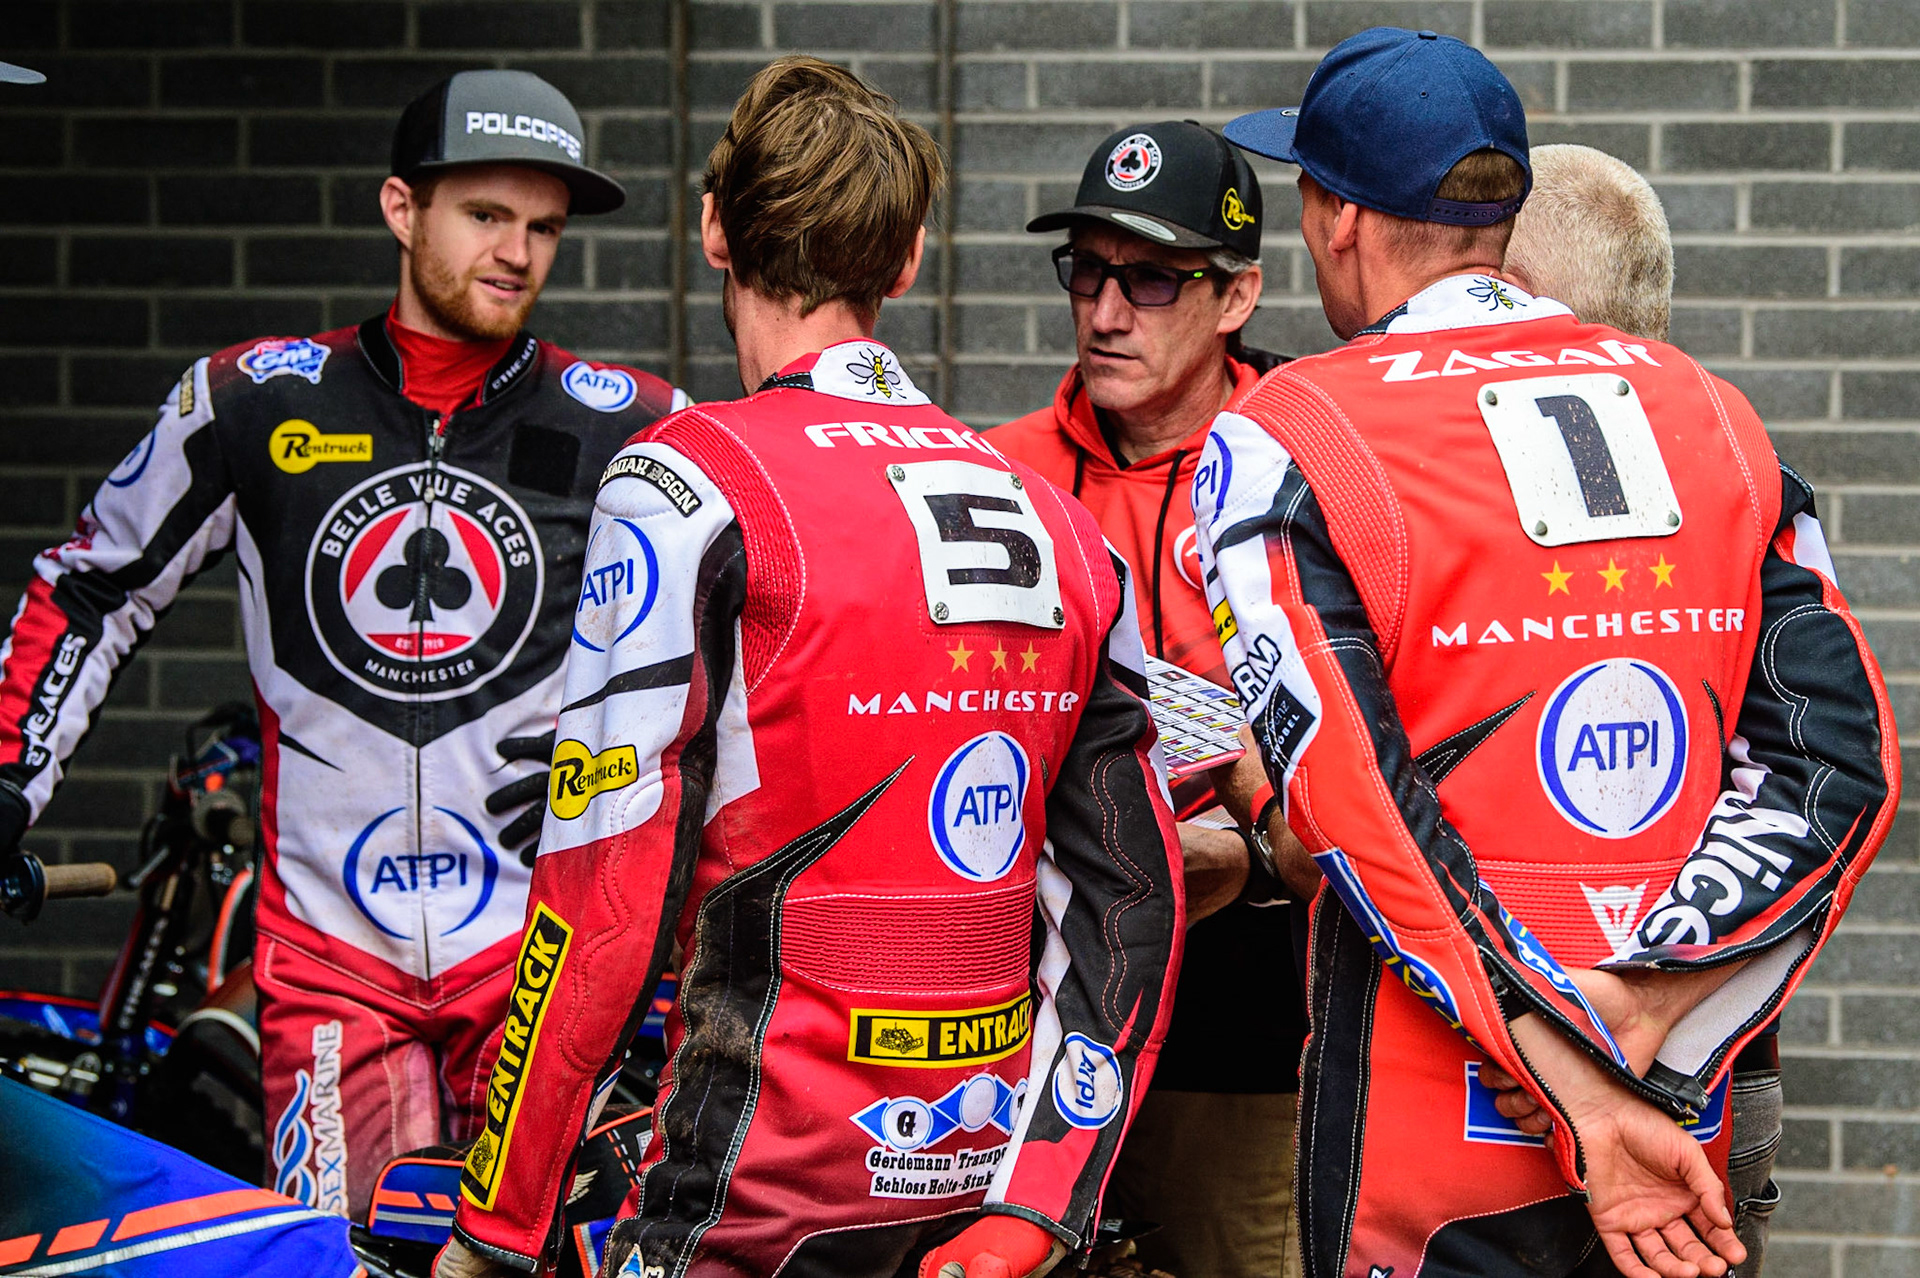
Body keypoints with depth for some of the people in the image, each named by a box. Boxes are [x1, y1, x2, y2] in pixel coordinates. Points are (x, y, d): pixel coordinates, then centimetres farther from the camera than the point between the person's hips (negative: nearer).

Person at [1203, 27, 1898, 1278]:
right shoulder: (1708, 411, 7)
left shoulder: (1283, 444, -7)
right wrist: (1639, 1008, -11)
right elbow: (1846, 760, -2)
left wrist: (1584, 1097, -17)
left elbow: (1365, 812, -16)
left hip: (1434, 1149, -4)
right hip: (1686, 1141, 5)